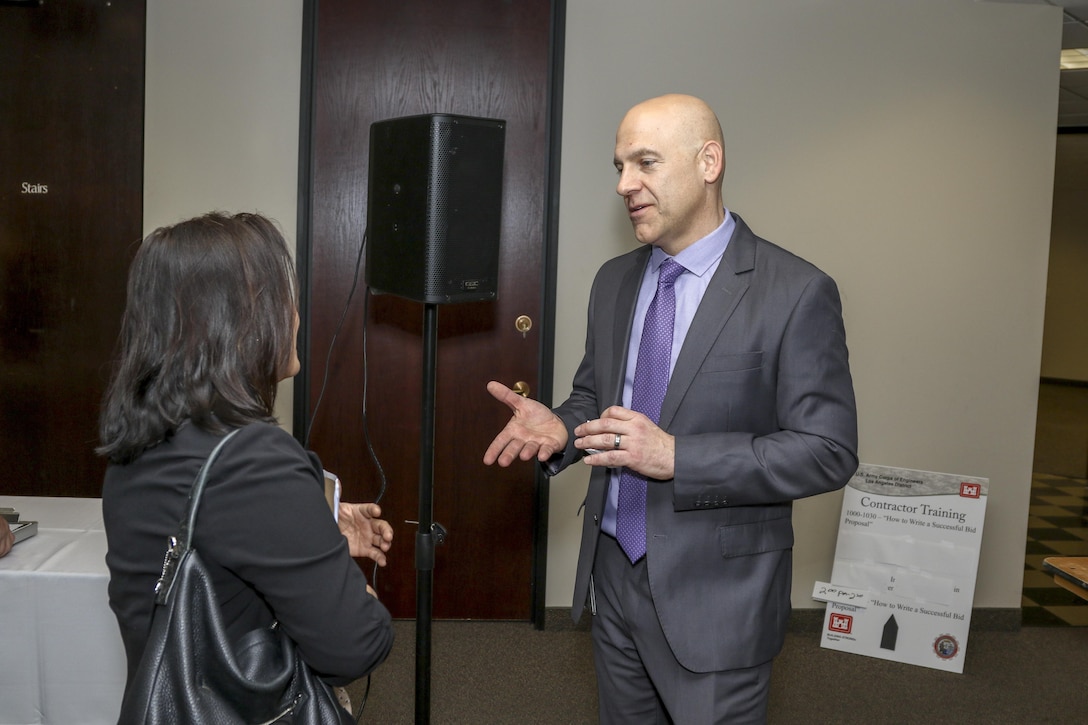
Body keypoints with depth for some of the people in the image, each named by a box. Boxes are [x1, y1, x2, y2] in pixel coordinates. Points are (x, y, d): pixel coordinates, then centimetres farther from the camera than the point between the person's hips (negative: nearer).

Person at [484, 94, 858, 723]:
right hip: (614, 573, 6)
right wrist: (559, 427, -8)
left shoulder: (796, 293, -15)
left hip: (716, 596, -5)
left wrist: (676, 457, -25)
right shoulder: (615, 281, 6)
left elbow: (829, 452, -16)